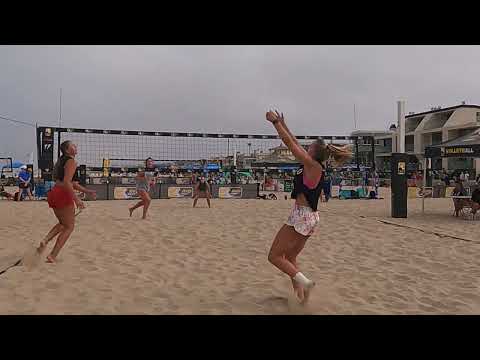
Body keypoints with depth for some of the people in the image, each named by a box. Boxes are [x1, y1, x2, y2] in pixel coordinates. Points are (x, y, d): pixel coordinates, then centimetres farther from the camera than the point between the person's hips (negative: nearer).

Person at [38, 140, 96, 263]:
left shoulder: (62, 161, 21)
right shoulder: (71, 162, -9)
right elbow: (66, 183, -21)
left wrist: (87, 191, 26)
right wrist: (76, 199, -23)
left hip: (53, 193, 9)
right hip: (63, 195, -9)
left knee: (63, 224, 26)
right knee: (69, 227, 3)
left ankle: (45, 241, 6)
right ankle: (52, 256, -2)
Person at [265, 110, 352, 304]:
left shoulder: (313, 165, -13)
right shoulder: (314, 166, 10)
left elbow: (290, 143, -12)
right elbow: (295, 144, 18)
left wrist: (275, 122, -4)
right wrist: (283, 125, 22)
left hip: (302, 216, -10)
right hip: (309, 217, 10)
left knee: (274, 256, -2)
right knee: (290, 258, 17)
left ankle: (302, 280, -9)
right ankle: (300, 294, 17)